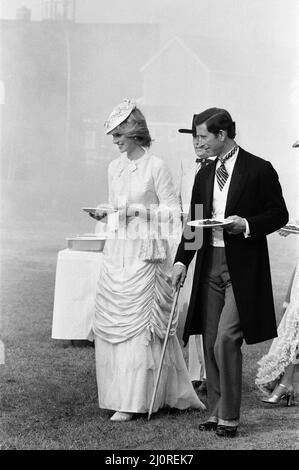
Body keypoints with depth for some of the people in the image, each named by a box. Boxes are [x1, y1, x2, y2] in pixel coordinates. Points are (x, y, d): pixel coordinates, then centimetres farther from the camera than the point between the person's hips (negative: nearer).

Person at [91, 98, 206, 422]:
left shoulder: (155, 167, -8)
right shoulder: (114, 167, 12)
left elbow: (173, 211, -7)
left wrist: (138, 210, -16)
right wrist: (104, 213, 0)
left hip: (145, 253, -6)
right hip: (116, 250, 7)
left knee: (138, 322, -5)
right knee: (110, 321, 5)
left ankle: (133, 401, 1)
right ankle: (122, 394, 16)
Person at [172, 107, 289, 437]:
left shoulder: (259, 170, -4)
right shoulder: (204, 175, 13)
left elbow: (279, 214, -2)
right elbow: (194, 223, 15)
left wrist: (247, 224, -17)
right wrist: (181, 260, 4)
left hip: (242, 267, -6)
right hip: (210, 266, 6)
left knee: (226, 340, -13)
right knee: (210, 344, 8)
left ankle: (229, 417, -2)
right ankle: (216, 412, 18)